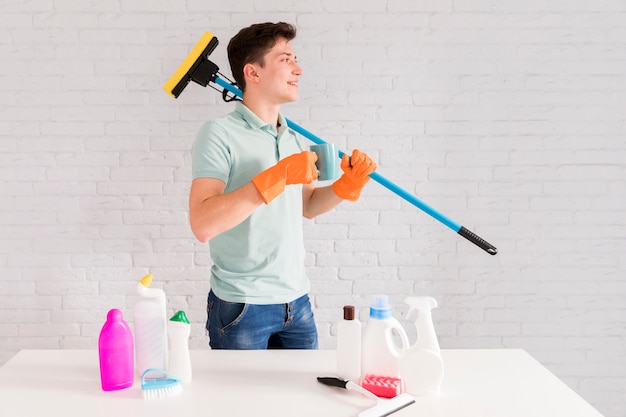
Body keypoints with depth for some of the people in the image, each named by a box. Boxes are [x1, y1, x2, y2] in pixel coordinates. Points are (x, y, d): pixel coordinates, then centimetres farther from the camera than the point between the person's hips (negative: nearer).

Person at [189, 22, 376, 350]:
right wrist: (277, 176, -29)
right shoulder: (220, 134, -14)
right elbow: (202, 225, -26)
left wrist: (347, 186, 1)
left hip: (297, 302, 7)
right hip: (241, 307, -6)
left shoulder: (292, 137, 9)